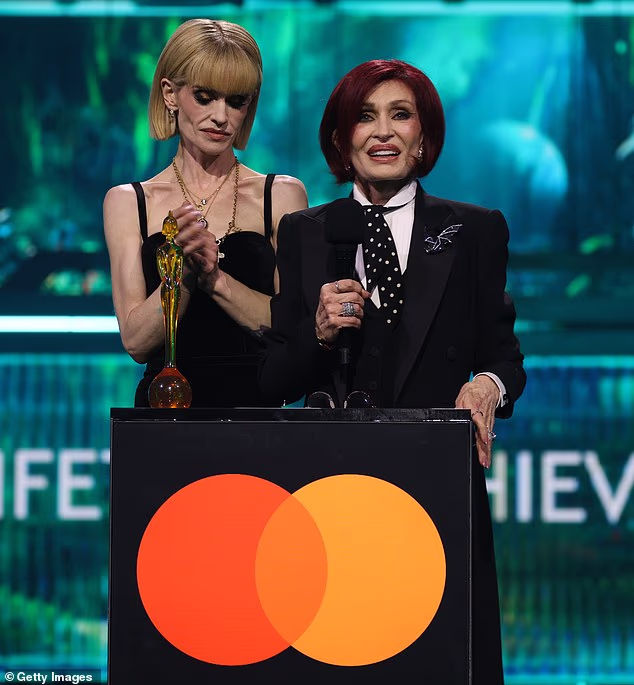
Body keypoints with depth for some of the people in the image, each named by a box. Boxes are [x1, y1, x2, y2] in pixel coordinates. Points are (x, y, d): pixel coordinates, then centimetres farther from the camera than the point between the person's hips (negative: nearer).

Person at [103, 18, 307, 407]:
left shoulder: (282, 195, 10)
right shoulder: (128, 202, 11)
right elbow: (136, 342, 3)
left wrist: (214, 277, -10)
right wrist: (184, 271, -12)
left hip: (258, 404, 0)